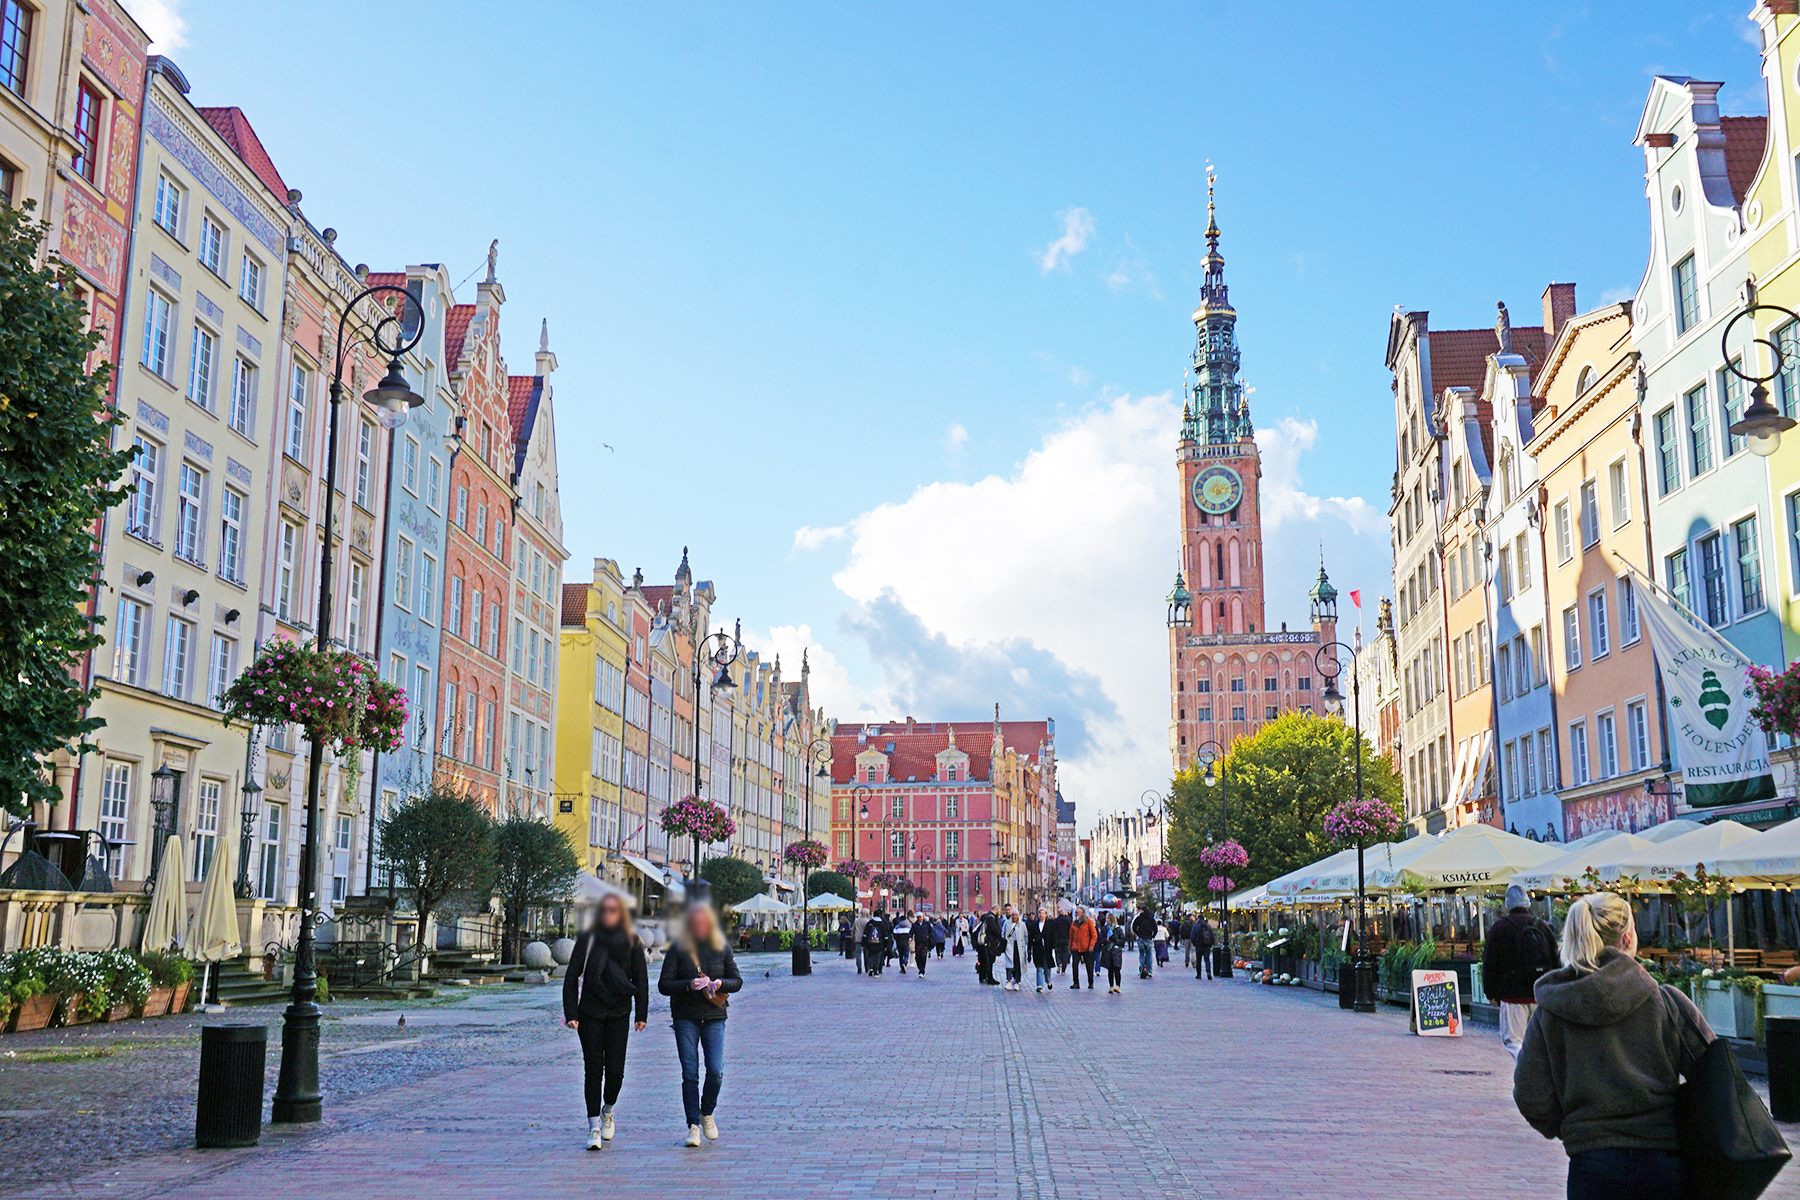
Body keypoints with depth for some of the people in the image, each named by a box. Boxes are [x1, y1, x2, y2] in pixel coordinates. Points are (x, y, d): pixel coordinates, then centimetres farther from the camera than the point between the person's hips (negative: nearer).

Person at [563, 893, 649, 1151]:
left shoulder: (632, 942, 3)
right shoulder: (587, 939, 0)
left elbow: (641, 978, 7)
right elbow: (572, 977, 1)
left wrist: (642, 1014, 2)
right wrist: (571, 1013, -6)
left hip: (619, 1013, 1)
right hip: (590, 1013, 0)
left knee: (615, 1069, -2)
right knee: (593, 1069, 0)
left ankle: (607, 1111, 27)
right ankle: (594, 1128, 7)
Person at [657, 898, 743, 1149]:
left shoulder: (721, 947, 5)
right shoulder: (678, 948, -2)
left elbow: (737, 981, 10)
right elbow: (663, 985, -4)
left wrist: (720, 983, -12)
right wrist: (689, 985, -19)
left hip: (714, 1017, 1)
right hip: (685, 1018, -1)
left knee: (716, 1071, -7)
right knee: (690, 1074, -2)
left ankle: (707, 1114, 19)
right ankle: (693, 1125, 7)